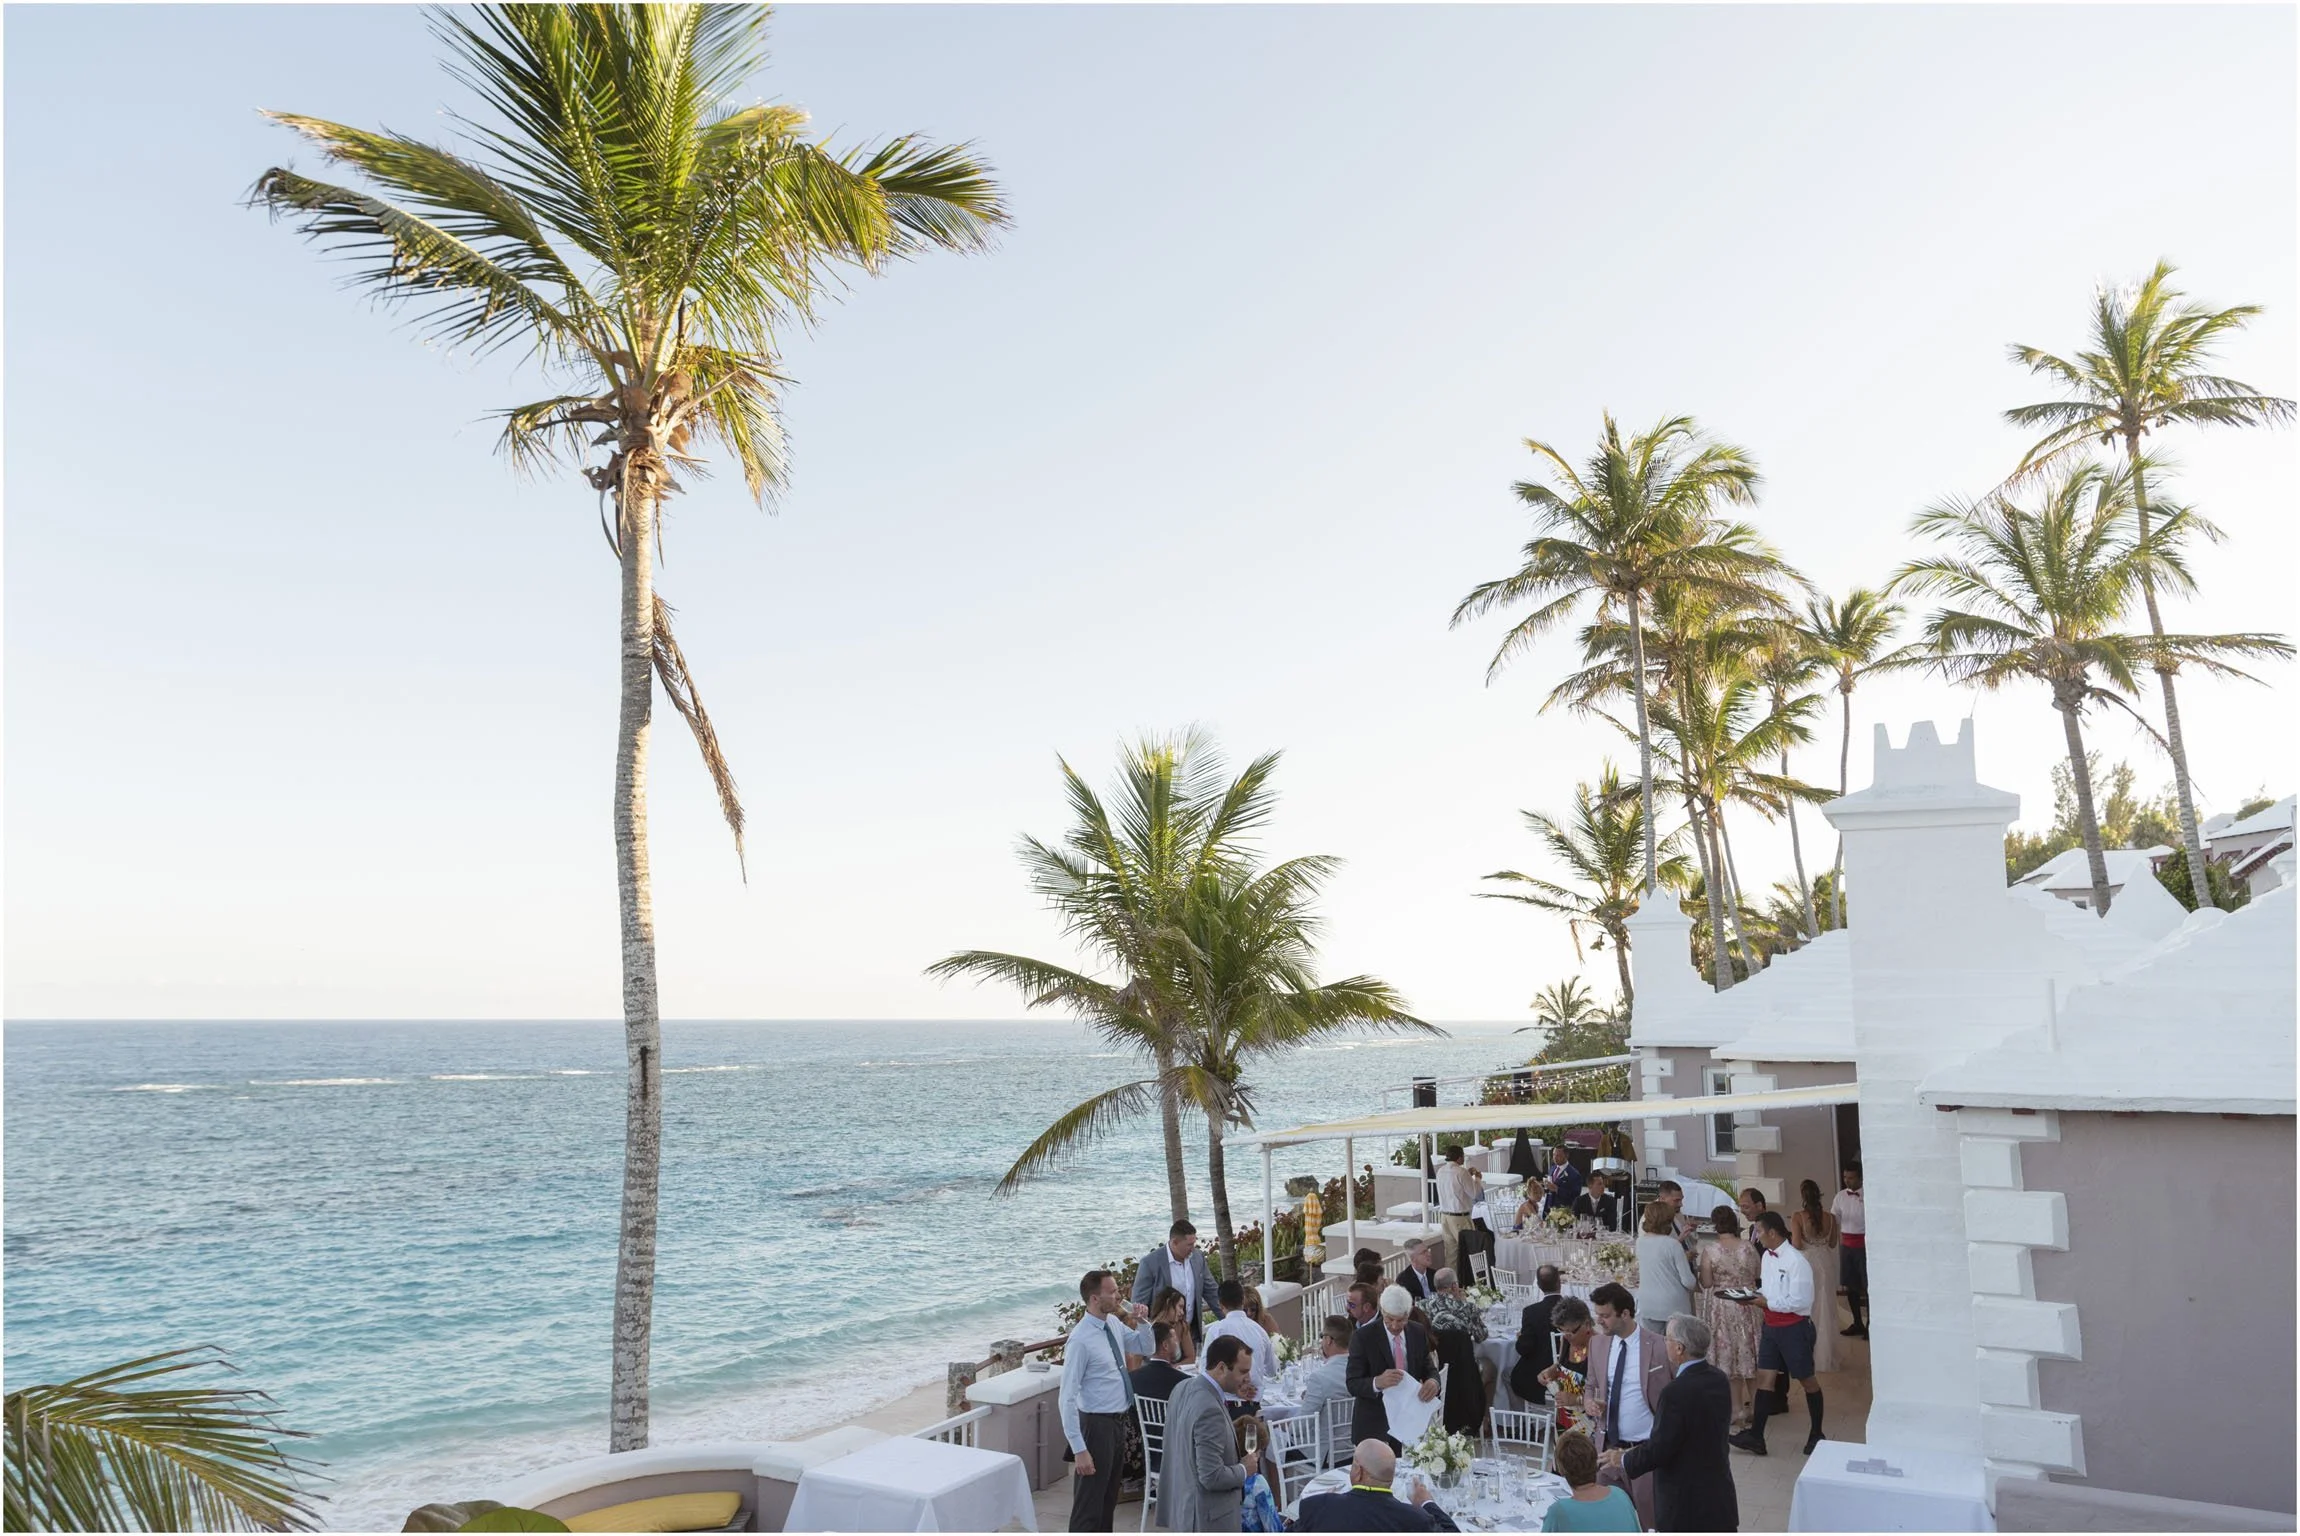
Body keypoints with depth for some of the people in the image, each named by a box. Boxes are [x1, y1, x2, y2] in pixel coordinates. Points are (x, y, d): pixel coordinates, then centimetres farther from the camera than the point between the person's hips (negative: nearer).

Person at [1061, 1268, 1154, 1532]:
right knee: (1089, 1504, 2)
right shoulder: (1081, 1339, -23)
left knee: (1109, 1499, 22)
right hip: (1097, 1425, -8)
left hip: (1119, 1422, 8)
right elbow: (1067, 1399, -23)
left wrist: (1141, 1322, -4)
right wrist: (1079, 1449, -25)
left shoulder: (1114, 1323, 1)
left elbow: (1148, 1349, 17)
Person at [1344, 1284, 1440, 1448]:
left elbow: (1429, 1368, 7)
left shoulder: (1419, 1333, 0)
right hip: (1374, 1427, -4)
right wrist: (1377, 1382, -36)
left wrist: (1433, 1381, -18)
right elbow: (1353, 1385, -15)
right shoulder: (1363, 1337, -14)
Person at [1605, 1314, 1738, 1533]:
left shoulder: (1676, 1392, -25)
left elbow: (1659, 1448, -20)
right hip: (1720, 1495, 8)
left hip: (1685, 1501, -8)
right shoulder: (1718, 1380, 1)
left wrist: (1623, 1460, -3)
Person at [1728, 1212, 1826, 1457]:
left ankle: (1816, 1435, 27)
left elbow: (1799, 1301, -23)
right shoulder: (1767, 1257, 6)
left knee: (1806, 1380, 10)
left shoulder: (1795, 1261, -20)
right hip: (1771, 1326, 8)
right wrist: (1755, 1298, -2)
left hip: (1794, 1327, -8)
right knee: (1764, 1377, 4)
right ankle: (1755, 1437, 6)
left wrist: (1767, 1302, -22)